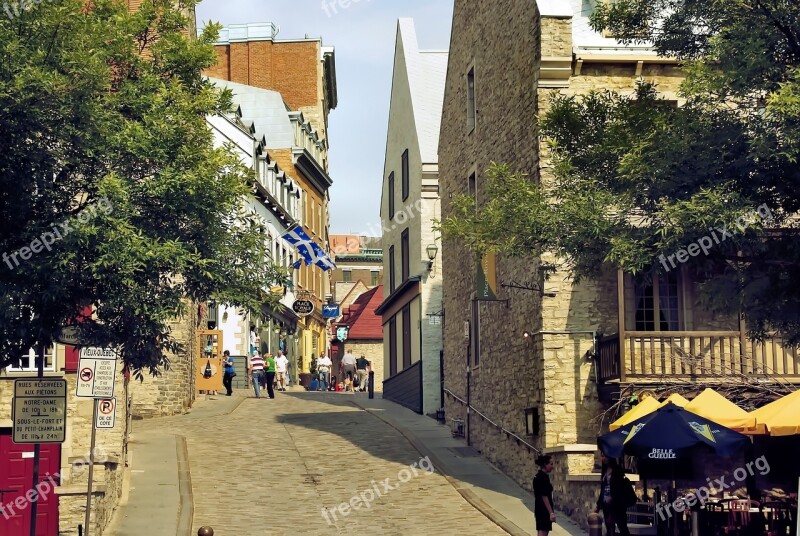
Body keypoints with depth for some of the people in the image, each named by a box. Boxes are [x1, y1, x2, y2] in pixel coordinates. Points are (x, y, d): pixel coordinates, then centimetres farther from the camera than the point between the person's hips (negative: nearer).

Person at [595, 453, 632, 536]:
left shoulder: (617, 470, -4)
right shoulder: (604, 471, 14)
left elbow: (621, 488, -11)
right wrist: (598, 505, 17)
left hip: (617, 504, -7)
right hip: (606, 504, 7)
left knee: (623, 528, -7)